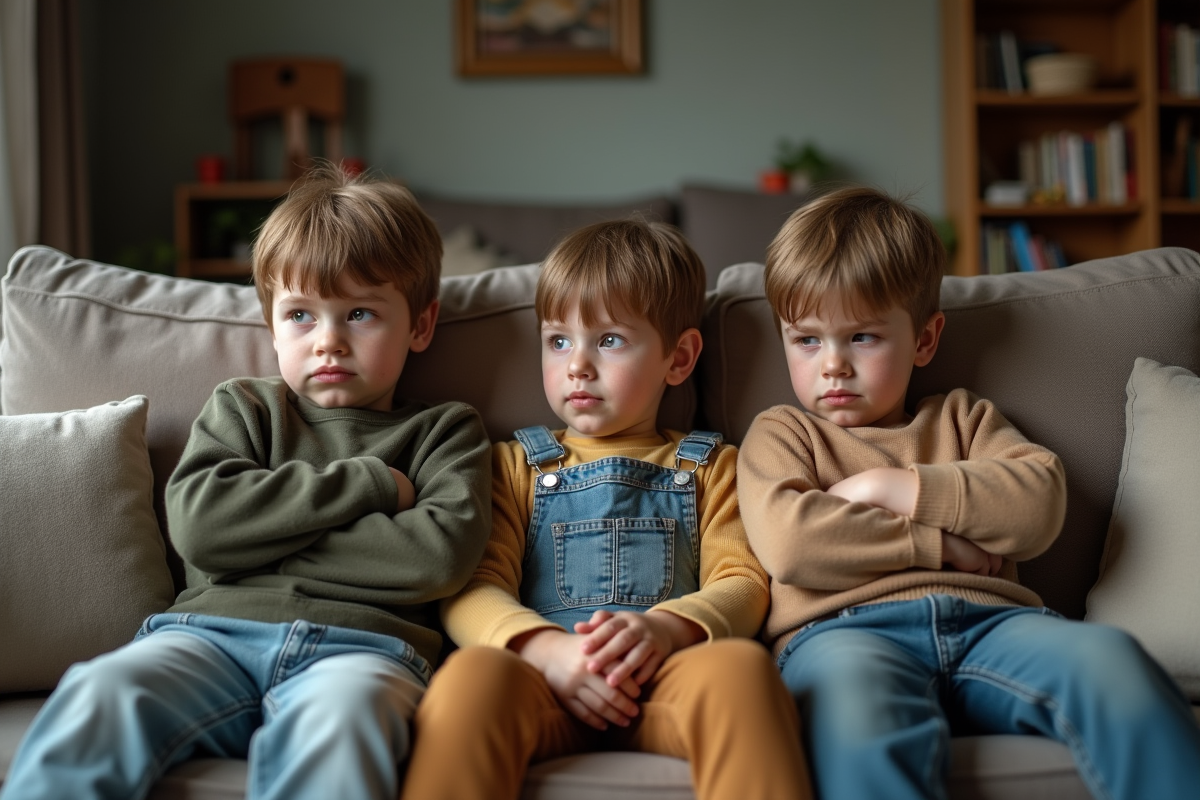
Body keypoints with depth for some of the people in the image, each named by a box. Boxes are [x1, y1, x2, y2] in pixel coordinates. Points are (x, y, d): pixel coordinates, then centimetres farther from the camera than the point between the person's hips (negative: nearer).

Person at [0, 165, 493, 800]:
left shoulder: (444, 432, 18)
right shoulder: (241, 408, 23)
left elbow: (442, 555, -3)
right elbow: (198, 522, 3)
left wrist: (267, 535, 0)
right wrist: (367, 484, 2)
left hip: (358, 644, -2)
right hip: (214, 632, 2)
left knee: (335, 721, -38)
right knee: (98, 695, -30)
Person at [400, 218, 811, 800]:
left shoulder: (707, 466, 26)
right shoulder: (516, 464, 24)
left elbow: (743, 584, 11)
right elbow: (472, 589, 9)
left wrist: (667, 628, -13)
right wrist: (545, 648, -14)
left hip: (664, 679, 1)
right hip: (543, 681, 0)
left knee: (741, 665, -36)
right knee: (472, 673, -37)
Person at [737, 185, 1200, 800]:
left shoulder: (960, 418, 31)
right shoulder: (780, 434, 23)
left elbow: (1040, 506, 9)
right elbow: (787, 541, -1)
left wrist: (892, 486, 4)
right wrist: (939, 544, 4)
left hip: (987, 618, 3)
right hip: (846, 629, -3)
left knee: (1107, 658, -31)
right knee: (853, 691, -41)